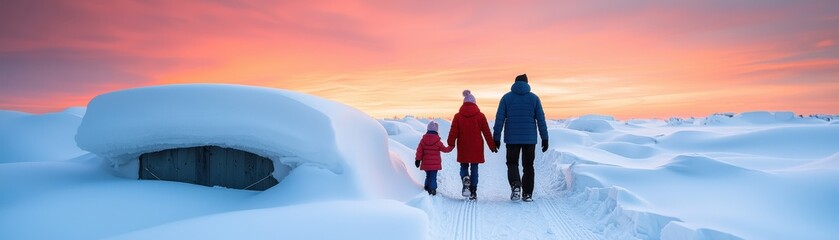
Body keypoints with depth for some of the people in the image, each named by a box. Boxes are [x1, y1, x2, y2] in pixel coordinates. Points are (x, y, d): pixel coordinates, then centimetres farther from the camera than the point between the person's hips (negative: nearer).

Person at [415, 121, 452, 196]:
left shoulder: (423, 140, -3)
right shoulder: (438, 142, -10)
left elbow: (419, 151, -1)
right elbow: (444, 149, 0)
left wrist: (418, 160, 5)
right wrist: (451, 147, 18)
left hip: (426, 163, 3)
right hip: (435, 164, -3)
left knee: (428, 176, 19)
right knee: (433, 177, 3)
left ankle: (427, 188, 21)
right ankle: (432, 189, -2)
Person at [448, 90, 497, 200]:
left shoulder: (458, 116, -2)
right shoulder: (480, 116, -2)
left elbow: (453, 132, -2)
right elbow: (487, 132, 2)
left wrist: (451, 144, 8)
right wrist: (492, 146, 10)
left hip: (463, 148, 0)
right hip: (476, 148, 0)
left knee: (464, 167, 15)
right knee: (474, 169, 8)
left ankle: (466, 181, -15)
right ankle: (473, 192, 7)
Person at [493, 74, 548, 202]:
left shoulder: (506, 97, 2)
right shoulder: (534, 98, 3)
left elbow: (499, 118, -2)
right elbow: (541, 119, 1)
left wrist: (496, 137, 2)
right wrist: (544, 138, 4)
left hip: (512, 138, -1)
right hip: (530, 138, 1)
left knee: (512, 164, 10)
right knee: (528, 166, 11)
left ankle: (516, 185, -16)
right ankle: (527, 194, 11)